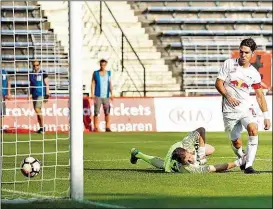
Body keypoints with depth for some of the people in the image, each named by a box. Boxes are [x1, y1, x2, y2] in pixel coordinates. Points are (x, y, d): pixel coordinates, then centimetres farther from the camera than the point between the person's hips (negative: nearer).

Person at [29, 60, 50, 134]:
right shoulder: (31, 74, 11)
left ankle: (43, 126, -9)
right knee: (37, 111, 6)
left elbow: (47, 84, -3)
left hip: (41, 94, -6)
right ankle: (41, 128, 12)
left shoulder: (43, 73, -3)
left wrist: (47, 95, -8)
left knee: (37, 109, -18)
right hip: (34, 95, 6)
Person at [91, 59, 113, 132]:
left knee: (107, 112, -2)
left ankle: (107, 127, 2)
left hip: (106, 96, 2)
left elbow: (110, 84, 12)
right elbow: (93, 84, 2)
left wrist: (111, 94, 4)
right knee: (96, 112, -5)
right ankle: (96, 127, -3)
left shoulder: (108, 73, 10)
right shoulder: (95, 73, 4)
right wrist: (92, 94, -7)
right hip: (98, 96, -2)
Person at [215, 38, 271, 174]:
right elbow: (218, 83, -1)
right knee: (236, 142, -1)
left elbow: (260, 96, 10)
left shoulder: (254, 74, 3)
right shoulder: (229, 64, -1)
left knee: (253, 129, -28)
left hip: (245, 110, 1)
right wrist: (228, 96, -18)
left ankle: (249, 165, -28)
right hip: (229, 111, -1)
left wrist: (266, 116, 4)